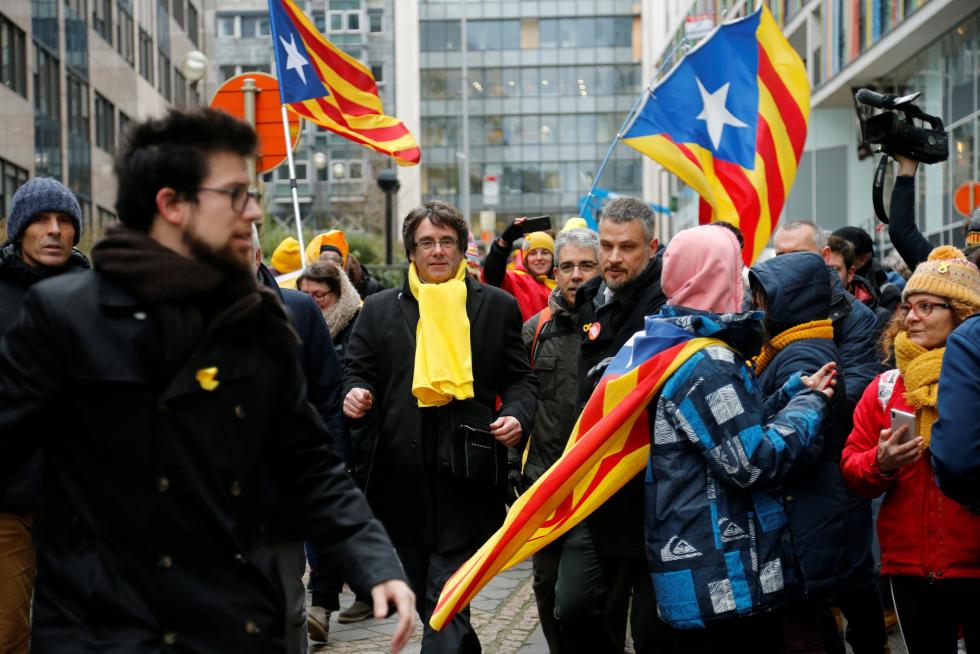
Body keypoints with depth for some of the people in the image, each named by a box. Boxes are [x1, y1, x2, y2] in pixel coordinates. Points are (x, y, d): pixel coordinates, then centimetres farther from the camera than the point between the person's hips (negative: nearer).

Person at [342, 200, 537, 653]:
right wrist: (355, 395, -12)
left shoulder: (497, 306, 8)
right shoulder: (380, 309, 11)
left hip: (467, 475, -3)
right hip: (402, 475, 3)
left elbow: (519, 378, 10)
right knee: (426, 597, 14)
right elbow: (358, 372, 12)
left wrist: (517, 415, -11)